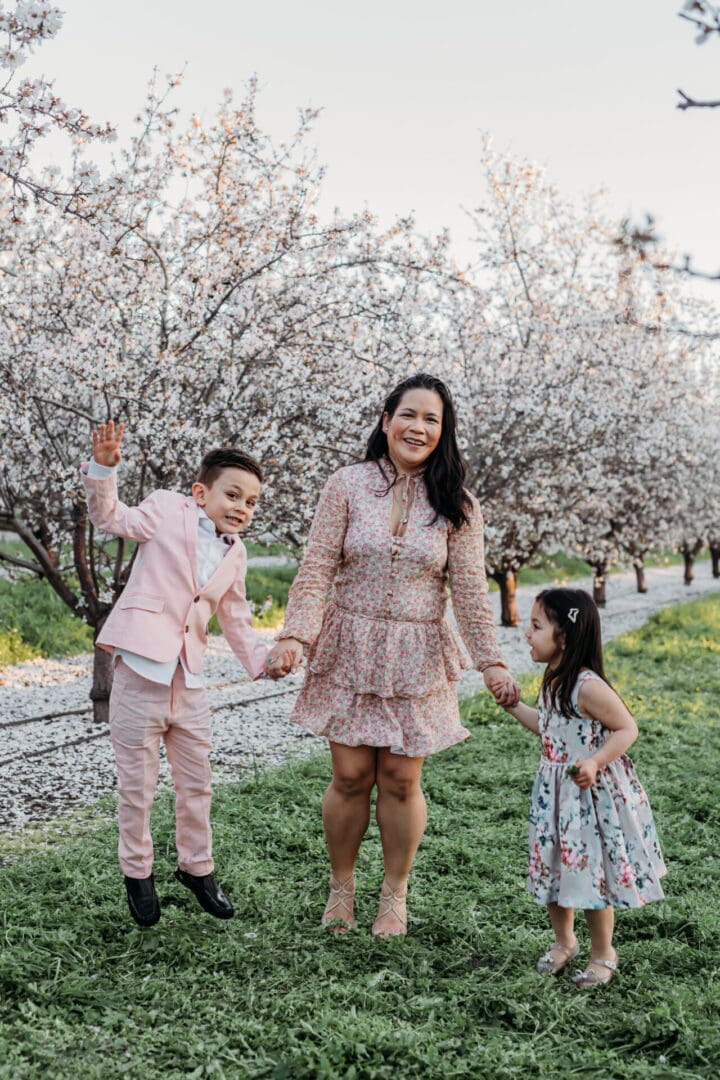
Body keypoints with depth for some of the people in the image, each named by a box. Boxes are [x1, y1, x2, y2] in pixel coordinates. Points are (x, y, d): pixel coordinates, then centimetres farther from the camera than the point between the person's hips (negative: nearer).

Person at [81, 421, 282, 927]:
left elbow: (235, 618, 21)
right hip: (140, 671, -5)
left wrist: (261, 658, 11)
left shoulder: (235, 554, 12)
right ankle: (137, 873, 25)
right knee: (138, 785, 6)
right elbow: (111, 517, -12)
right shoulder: (167, 511, -3)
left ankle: (197, 867, 35)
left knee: (197, 783, 16)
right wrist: (104, 469, -27)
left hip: (189, 681, 6)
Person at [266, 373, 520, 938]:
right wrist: (295, 635, -15)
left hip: (416, 658, 1)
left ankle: (395, 896, 27)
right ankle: (341, 887, 28)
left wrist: (492, 662, -2)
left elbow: (470, 590, 1)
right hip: (350, 651, 0)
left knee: (400, 781, 5)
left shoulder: (456, 504, 0)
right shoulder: (348, 485, -3)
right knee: (350, 777, 3)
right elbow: (317, 569, -5)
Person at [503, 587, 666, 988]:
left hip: (592, 795, -8)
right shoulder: (553, 682, 3)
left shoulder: (588, 687, -24)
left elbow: (627, 729, -19)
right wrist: (513, 705, 14)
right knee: (553, 868, 17)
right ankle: (564, 941, 38)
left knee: (592, 874, 5)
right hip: (556, 793, 8)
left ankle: (603, 953, 26)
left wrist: (596, 762, -30)